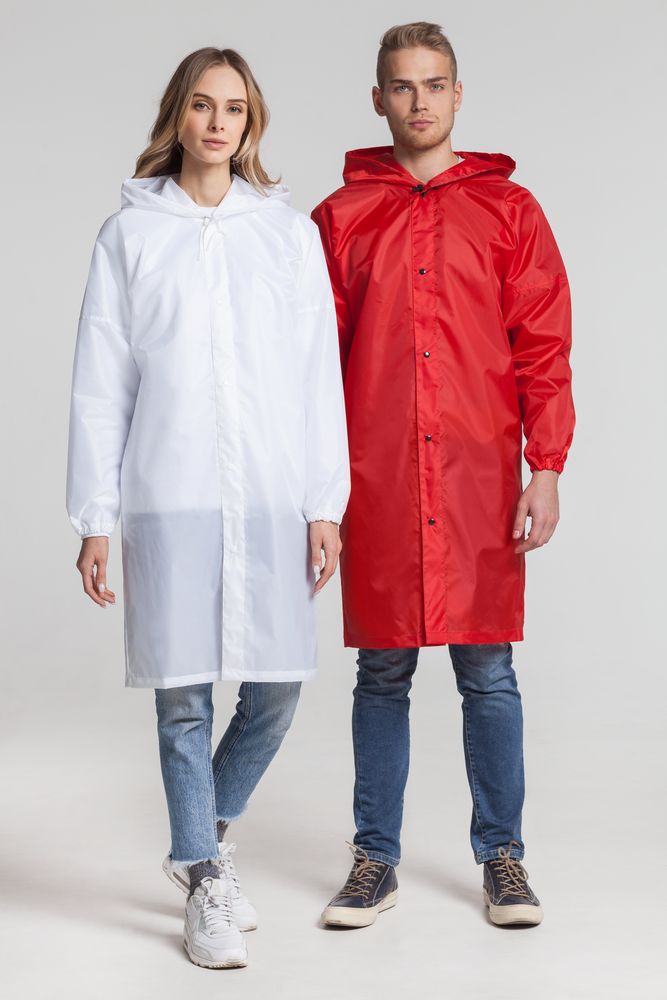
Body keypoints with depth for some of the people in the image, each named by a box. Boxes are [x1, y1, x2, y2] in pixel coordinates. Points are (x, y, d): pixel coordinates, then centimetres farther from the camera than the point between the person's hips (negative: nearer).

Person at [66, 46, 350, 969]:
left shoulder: (289, 231, 9)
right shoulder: (131, 233, 7)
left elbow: (320, 373, 7)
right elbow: (101, 384, 5)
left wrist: (326, 502, 1)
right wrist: (94, 519, 0)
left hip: (273, 496, 2)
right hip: (171, 496, -1)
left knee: (276, 689, 2)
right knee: (183, 694, 1)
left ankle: (203, 837, 29)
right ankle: (206, 884, 16)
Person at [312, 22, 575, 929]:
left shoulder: (509, 210, 7)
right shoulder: (340, 217, 8)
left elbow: (543, 347, 4)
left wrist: (546, 468, -4)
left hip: (480, 481, 0)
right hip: (376, 483, 1)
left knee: (488, 674, 4)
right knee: (382, 673, 7)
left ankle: (502, 856, 17)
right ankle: (376, 860, 17)